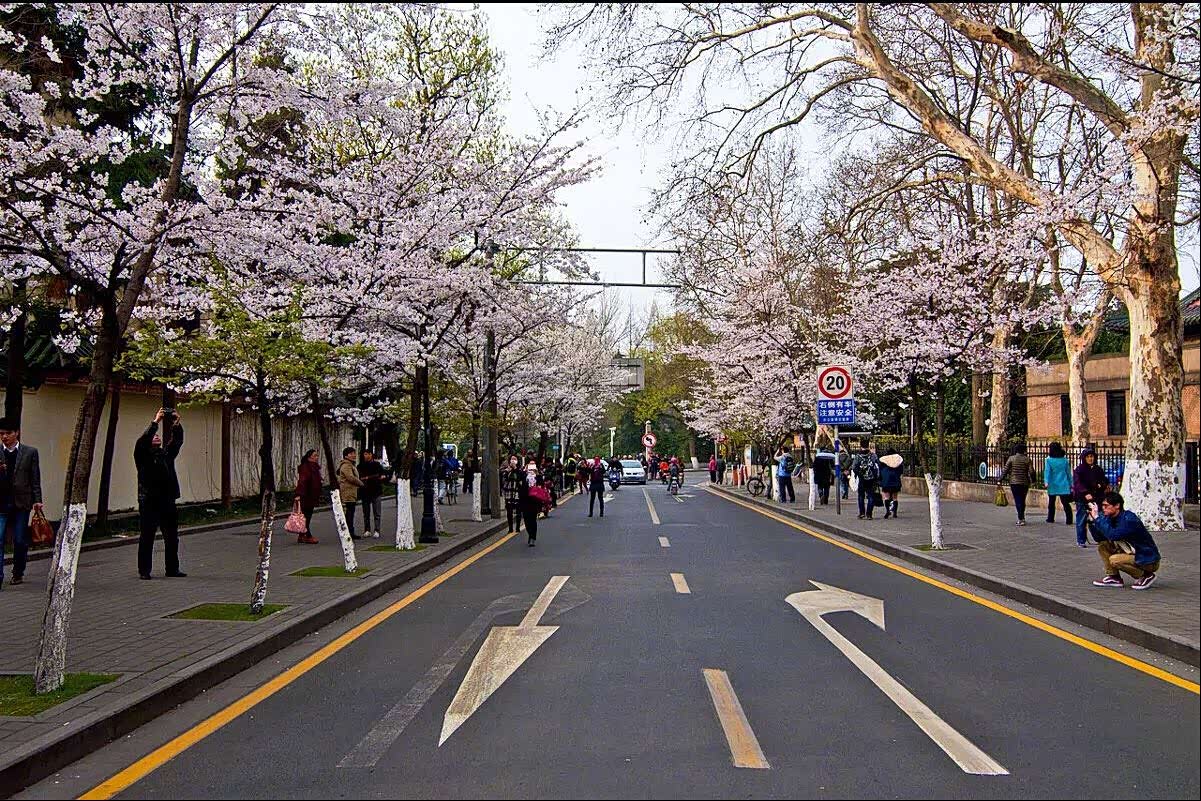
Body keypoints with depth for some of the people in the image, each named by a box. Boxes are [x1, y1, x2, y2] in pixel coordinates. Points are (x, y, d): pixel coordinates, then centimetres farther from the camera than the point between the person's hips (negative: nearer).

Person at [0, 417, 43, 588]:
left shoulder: (30, 452, 4)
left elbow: (35, 479, 4)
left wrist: (37, 500, -1)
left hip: (21, 503, 0)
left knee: (20, 541, 6)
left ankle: (18, 573, 21)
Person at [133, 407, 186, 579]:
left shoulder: (167, 453, 18)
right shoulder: (143, 455, 1)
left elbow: (178, 441, 10)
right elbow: (142, 440, -16)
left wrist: (177, 425, -5)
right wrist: (156, 422, -18)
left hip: (168, 501, 6)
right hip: (149, 501, -6)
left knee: (172, 537, 8)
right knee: (147, 537, 0)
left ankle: (172, 569, 15)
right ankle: (144, 570, 6)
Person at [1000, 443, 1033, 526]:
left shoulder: (1011, 458, -3)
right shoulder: (1027, 459, 0)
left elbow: (1005, 470, -5)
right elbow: (1031, 471, -3)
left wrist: (1001, 479, 2)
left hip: (1014, 482, -2)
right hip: (1024, 483, 2)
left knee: (1018, 500, -3)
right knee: (1022, 500, 13)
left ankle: (1021, 519, -12)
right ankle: (1021, 517, 19)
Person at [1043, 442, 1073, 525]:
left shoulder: (1048, 460, -6)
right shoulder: (1064, 460, 3)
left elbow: (1047, 471, -14)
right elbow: (1069, 472, 7)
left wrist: (1046, 482, -21)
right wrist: (1070, 483, 11)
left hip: (1053, 485, -1)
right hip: (1063, 485, 1)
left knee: (1051, 503, 13)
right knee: (1065, 503, -1)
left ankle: (1050, 518, 19)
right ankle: (1069, 519, -10)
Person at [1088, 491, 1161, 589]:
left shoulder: (1129, 519, -25)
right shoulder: (1112, 518, 0)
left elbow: (1113, 535, -37)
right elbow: (1098, 538, -1)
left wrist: (1097, 518, -32)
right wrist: (1092, 520, -12)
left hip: (1149, 560, -8)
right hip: (1133, 554, 8)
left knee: (1114, 560, -28)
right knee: (1102, 545, -2)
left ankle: (1146, 576, -5)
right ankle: (1113, 577, 3)